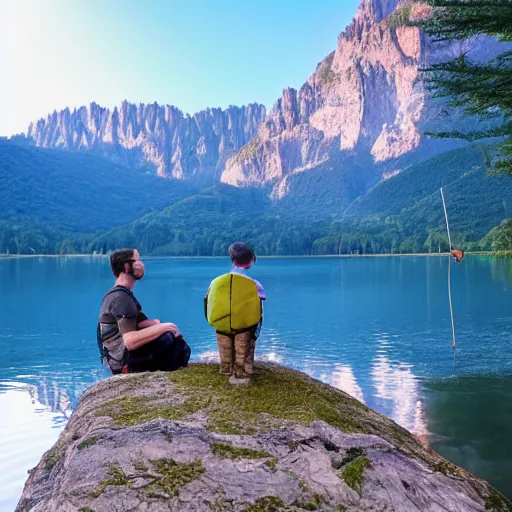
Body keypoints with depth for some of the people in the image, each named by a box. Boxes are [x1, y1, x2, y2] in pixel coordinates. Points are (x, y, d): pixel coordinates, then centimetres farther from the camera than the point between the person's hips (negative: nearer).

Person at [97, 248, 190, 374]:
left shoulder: (119, 293, 13)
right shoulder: (121, 298, -19)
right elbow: (130, 342, -28)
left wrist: (154, 325, -10)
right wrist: (163, 327, -21)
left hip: (123, 356, 10)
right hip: (126, 361, -10)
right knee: (174, 338, -15)